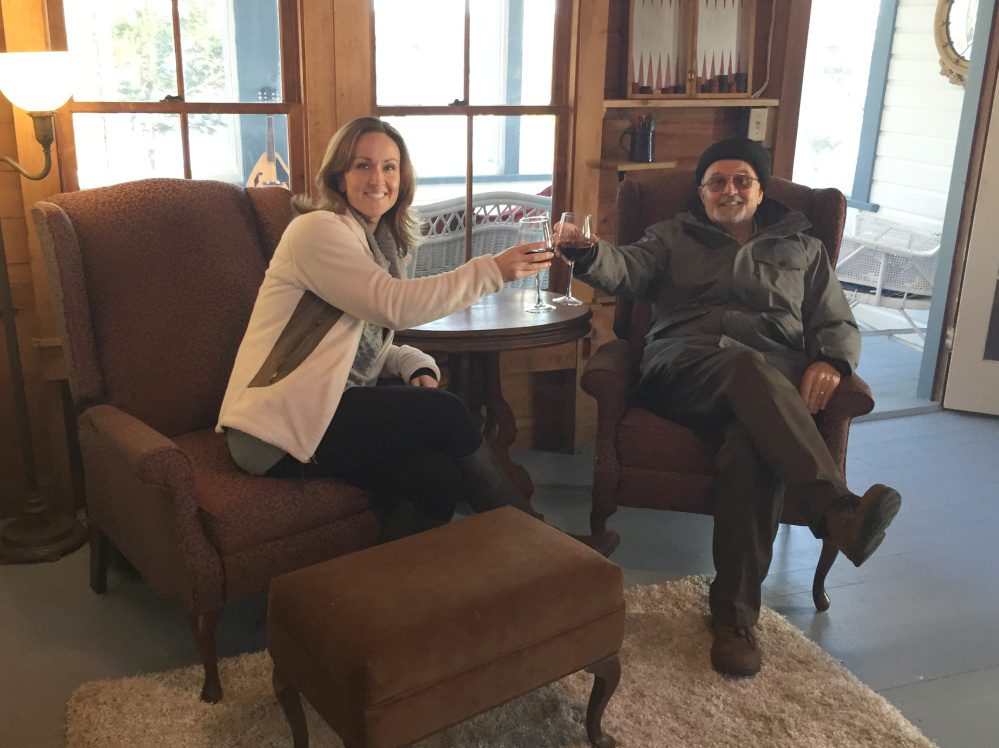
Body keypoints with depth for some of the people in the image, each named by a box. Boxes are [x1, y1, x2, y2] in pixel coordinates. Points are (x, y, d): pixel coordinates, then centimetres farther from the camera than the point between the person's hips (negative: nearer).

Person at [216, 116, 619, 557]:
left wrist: (416, 367, -4)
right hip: (278, 429, -7)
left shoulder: (383, 242, 16)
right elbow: (393, 305, -22)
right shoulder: (318, 229, -10)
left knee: (439, 474, -21)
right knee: (445, 413, -17)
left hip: (327, 411, 7)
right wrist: (491, 271, -24)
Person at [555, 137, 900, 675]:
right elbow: (626, 270, 5)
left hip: (776, 380, 1)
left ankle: (734, 615, -32)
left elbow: (839, 324, 22)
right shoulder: (674, 237, 26)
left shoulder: (802, 248, 30)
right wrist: (590, 252, -20)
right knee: (747, 364, -39)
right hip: (681, 367, -1)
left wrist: (831, 362, -3)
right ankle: (838, 510, -51)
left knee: (751, 447, -36)